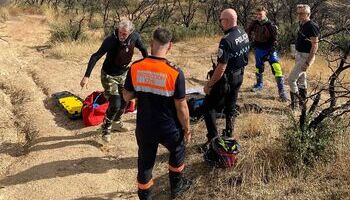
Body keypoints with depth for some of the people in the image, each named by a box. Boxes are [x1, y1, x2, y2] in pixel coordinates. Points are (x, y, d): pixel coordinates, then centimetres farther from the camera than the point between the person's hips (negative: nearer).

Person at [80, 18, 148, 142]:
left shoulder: (135, 37, -16)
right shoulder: (111, 40, -30)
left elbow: (143, 49, 4)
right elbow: (96, 57, -33)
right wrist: (86, 76, -39)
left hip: (123, 74, 6)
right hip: (109, 75, -6)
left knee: (124, 101, 17)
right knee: (115, 104, -12)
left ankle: (116, 122, 42)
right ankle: (106, 128, 12)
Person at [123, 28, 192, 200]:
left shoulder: (135, 68, -11)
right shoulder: (175, 73, -21)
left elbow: (127, 97, -1)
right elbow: (181, 107, -14)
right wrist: (187, 129, 0)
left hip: (144, 127, 2)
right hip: (168, 128, -2)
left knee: (145, 161, 20)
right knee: (177, 152, 28)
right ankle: (176, 186, 45)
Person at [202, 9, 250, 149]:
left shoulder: (227, 40, -28)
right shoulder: (244, 34, 0)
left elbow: (221, 68, -28)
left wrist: (209, 85, -19)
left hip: (226, 78, -8)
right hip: (239, 76, 9)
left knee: (208, 106, 5)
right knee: (231, 106, 21)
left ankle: (213, 140, 5)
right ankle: (229, 135, 32)